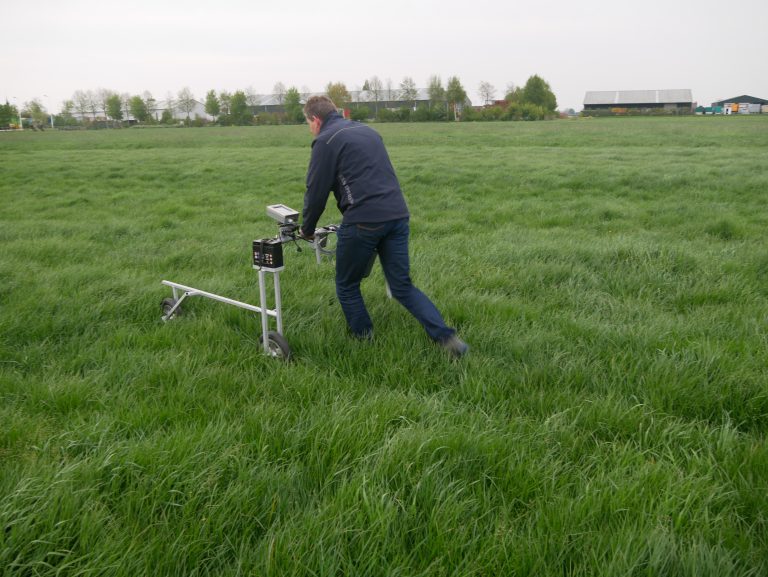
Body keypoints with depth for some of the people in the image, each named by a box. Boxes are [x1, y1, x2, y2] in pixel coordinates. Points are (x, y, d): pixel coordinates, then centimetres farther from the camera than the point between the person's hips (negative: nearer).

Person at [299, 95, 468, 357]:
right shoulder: (368, 131, 24)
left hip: (363, 222, -7)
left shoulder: (325, 141, 0)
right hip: (397, 216, 7)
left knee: (347, 286, 14)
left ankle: (364, 342, 21)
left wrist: (307, 229, 15)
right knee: (403, 286, 11)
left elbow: (316, 192, 0)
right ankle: (446, 337, -1)